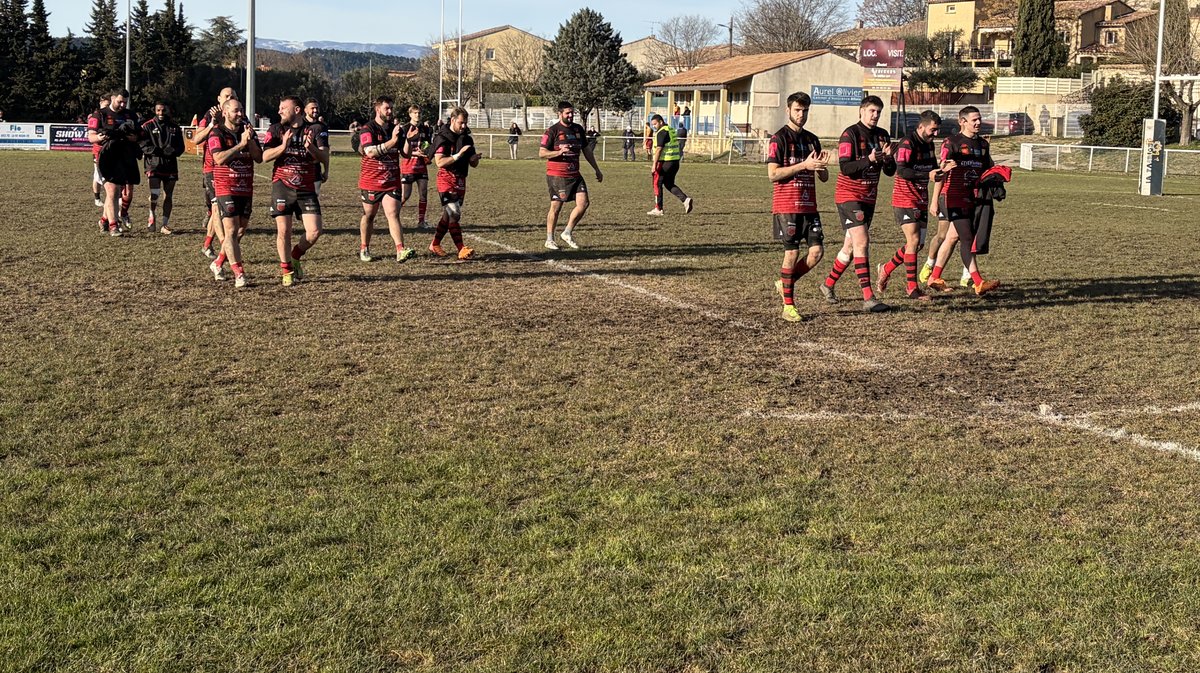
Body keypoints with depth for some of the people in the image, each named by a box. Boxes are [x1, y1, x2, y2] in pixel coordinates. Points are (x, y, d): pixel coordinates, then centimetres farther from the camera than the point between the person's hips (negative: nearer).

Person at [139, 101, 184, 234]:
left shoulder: (175, 127, 12)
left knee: (169, 196, 5)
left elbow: (180, 147, 9)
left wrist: (173, 151, -14)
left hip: (170, 165, 3)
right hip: (153, 165, -3)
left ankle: (165, 224, 14)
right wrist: (161, 151, -19)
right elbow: (144, 146, -5)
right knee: (155, 193, -17)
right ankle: (152, 217, 5)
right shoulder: (148, 126, 3)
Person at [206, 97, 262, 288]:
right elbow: (219, 158, -21)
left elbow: (259, 158, 1)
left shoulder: (248, 132, 10)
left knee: (241, 230, 9)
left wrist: (250, 140, -12)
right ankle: (239, 273, -11)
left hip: (246, 189, 6)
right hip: (226, 188, -6)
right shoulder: (217, 134, -5)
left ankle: (218, 263, 27)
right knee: (231, 231, -11)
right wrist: (241, 144, -21)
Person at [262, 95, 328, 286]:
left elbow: (325, 158, -5)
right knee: (283, 231, -4)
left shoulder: (316, 129, 3)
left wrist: (310, 147, -24)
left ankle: (294, 257, 20)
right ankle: (286, 270, 14)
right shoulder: (276, 130, 5)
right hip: (282, 186, 0)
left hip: (307, 188, 0)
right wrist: (283, 146, -21)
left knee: (314, 231, -7)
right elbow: (265, 156, -6)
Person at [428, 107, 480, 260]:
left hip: (460, 181, 7)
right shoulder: (442, 138, -9)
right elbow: (439, 162, -19)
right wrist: (458, 155, -25)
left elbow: (473, 164, 14)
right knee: (454, 214, -14)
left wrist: (476, 158, -8)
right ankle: (461, 249, -18)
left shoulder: (466, 138, 11)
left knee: (448, 215, 13)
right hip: (446, 180, -7)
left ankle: (435, 244, 26)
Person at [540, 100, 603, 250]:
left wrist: (597, 170, 20)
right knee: (556, 207, 0)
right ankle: (549, 240, 14)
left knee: (583, 203, -7)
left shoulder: (578, 129, 11)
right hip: (556, 175, -5)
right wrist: (559, 152, -25)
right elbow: (541, 153, -10)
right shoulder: (552, 131, -7)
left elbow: (586, 150, 20)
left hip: (575, 174, 6)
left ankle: (567, 234, 8)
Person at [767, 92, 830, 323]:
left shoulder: (812, 139, 15)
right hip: (786, 206, -6)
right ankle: (788, 305, 5)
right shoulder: (779, 138, -4)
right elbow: (772, 173, -14)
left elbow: (824, 178, 17)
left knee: (817, 251, -2)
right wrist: (804, 165, -18)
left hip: (809, 205, 6)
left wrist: (822, 165, -6)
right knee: (792, 252, -5)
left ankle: (785, 283, 20)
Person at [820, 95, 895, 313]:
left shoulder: (882, 136, 8)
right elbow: (845, 168, -21)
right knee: (862, 242, -16)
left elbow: (890, 172, 7)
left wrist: (887, 158, -14)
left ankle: (828, 284, 32)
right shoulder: (850, 135, -11)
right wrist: (869, 159, -33)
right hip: (848, 195, -7)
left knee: (851, 246, 13)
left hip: (869, 198, 7)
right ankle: (868, 298, -19)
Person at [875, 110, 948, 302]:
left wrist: (938, 173, -2)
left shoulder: (929, 144, 11)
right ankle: (912, 288, -6)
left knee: (918, 243, 8)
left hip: (921, 201, 9)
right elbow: (901, 170, -28)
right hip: (905, 201, -8)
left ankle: (886, 269, 26)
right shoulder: (907, 144, -15)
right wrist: (928, 175, -36)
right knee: (913, 240, -11)